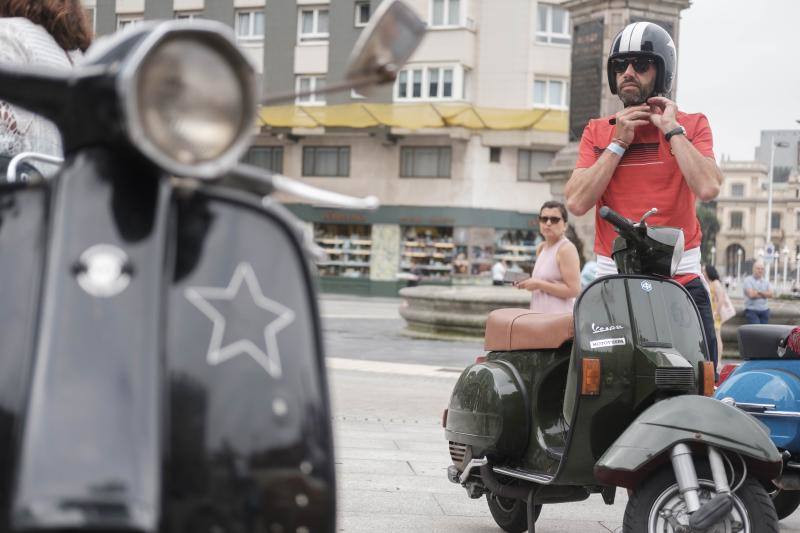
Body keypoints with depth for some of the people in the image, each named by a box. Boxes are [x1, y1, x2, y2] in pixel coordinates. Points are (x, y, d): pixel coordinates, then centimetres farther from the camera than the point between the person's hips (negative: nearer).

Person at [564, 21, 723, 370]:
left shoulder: (692, 125, 8)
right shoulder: (597, 132, 13)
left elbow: (708, 188, -11)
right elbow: (577, 202, -1)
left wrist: (671, 129, -5)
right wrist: (619, 142, -2)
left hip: (680, 280, -1)